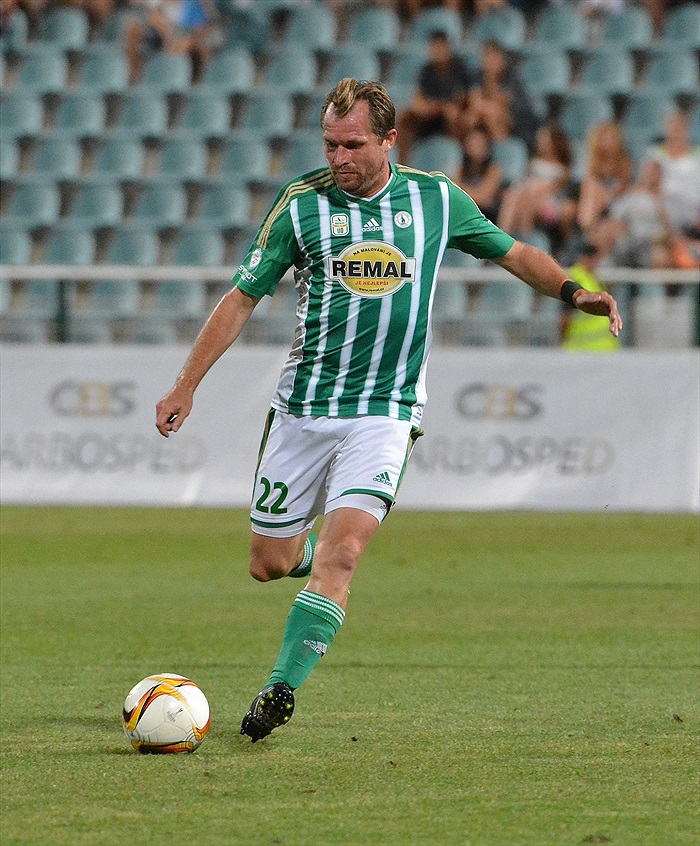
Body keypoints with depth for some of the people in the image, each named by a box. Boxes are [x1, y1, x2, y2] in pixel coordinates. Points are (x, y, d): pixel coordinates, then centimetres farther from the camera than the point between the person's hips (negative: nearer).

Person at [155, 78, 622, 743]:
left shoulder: (437, 200, 1)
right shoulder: (301, 203, -3)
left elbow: (511, 252, 16)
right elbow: (243, 297, 2)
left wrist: (573, 291, -1)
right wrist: (185, 386, -2)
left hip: (386, 410, -1)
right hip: (303, 407, 1)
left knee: (340, 552, -19)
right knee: (268, 562, 6)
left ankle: (281, 688, -19)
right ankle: (313, 552, 41)